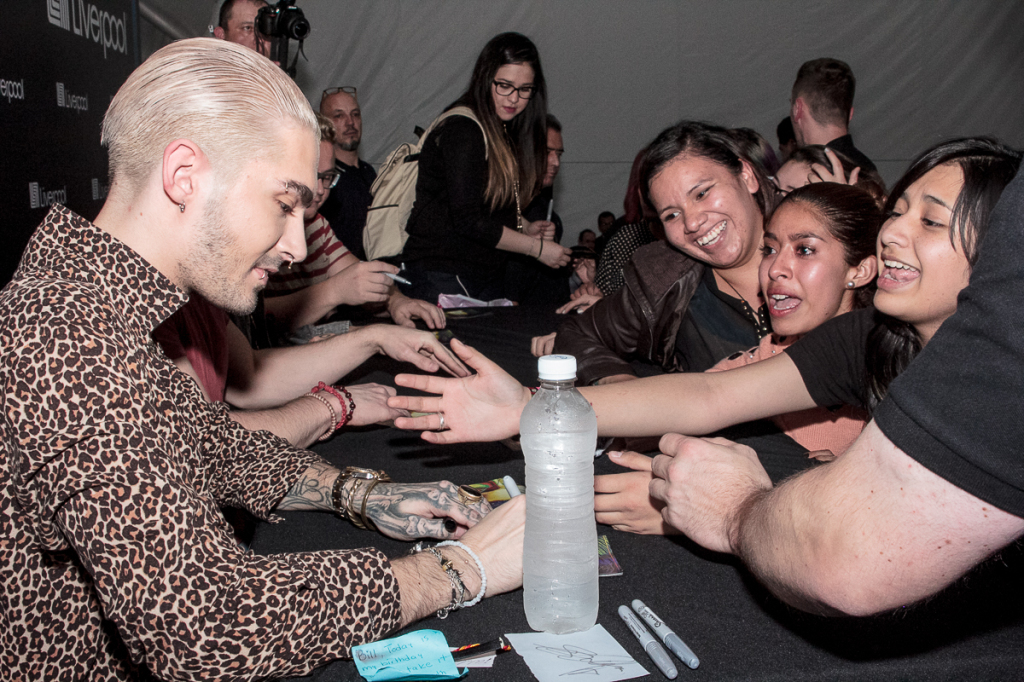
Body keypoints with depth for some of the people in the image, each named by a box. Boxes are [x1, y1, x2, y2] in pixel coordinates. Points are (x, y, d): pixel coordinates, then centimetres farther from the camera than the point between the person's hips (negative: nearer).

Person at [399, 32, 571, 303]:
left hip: (488, 276, 8)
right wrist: (537, 247, -12)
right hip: (442, 276, -8)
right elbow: (467, 220, -19)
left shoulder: (505, 131, 12)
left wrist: (525, 227, 1)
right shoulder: (462, 131, -15)